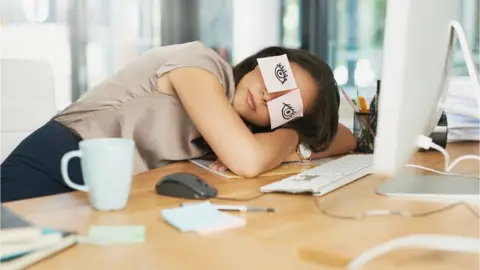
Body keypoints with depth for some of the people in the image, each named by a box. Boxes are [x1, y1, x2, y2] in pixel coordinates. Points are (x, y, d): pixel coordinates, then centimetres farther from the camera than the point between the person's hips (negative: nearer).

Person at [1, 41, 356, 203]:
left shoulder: (234, 115, 6)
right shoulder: (202, 63, -15)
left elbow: (345, 138, 10)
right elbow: (247, 161, -29)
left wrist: (293, 149, -11)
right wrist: (291, 137, -8)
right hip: (52, 172, -7)